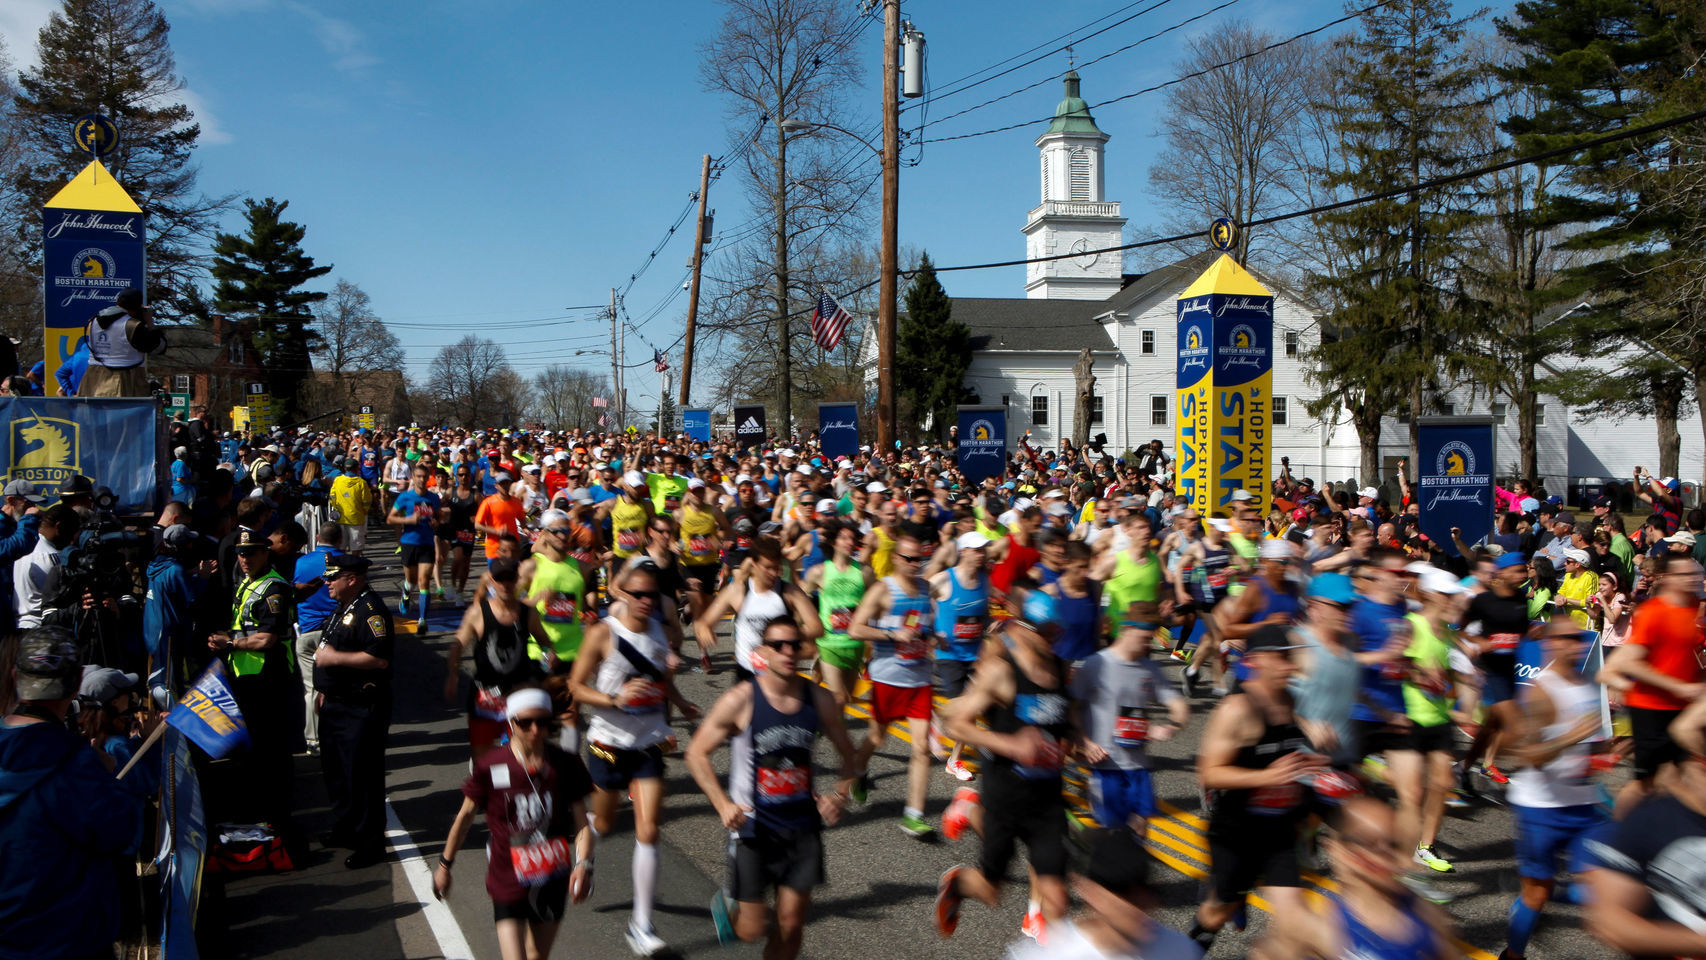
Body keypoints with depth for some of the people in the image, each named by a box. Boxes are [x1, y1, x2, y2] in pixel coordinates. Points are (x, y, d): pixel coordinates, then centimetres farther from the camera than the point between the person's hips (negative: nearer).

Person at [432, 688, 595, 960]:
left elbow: (581, 823, -4)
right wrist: (445, 865, 12)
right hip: (508, 883, -3)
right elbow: (465, 816, 3)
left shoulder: (565, 765, -6)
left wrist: (583, 864, -21)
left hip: (553, 881, 3)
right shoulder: (491, 767, -12)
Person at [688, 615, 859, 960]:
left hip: (803, 827, 3)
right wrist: (723, 804, -17)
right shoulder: (740, 701, -13)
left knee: (791, 924, 6)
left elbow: (846, 752, 12)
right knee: (752, 928, 3)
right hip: (753, 825, -3)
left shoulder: (819, 699, -3)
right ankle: (727, 905, 37)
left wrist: (840, 795, -5)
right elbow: (696, 753, -6)